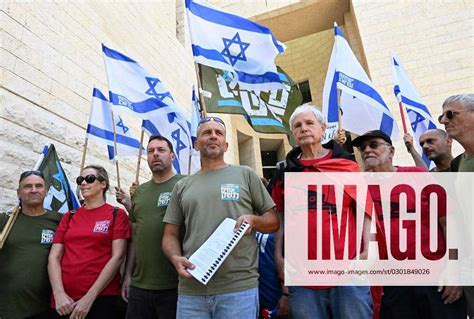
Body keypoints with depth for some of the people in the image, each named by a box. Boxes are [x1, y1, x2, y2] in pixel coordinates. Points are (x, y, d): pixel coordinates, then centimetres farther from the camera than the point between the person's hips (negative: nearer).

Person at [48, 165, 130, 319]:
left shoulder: (117, 214, 0)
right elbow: (54, 257, 5)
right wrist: (59, 293, -10)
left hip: (101, 298, -4)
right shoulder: (69, 216, 12)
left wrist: (90, 297, -13)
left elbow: (117, 257, -9)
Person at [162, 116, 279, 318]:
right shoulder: (182, 186, 14)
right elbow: (170, 235, 13)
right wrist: (176, 258, -7)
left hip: (239, 288, -2)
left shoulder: (245, 175, 8)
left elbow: (273, 222, 9)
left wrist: (253, 220, -12)